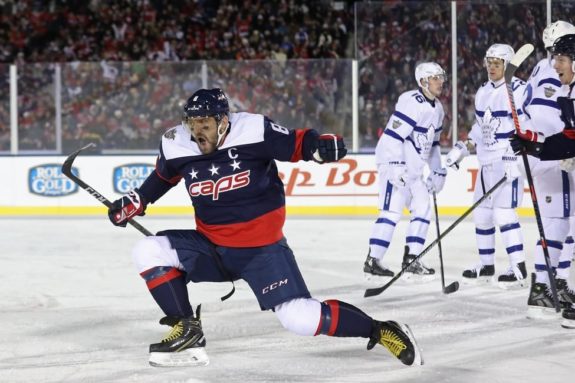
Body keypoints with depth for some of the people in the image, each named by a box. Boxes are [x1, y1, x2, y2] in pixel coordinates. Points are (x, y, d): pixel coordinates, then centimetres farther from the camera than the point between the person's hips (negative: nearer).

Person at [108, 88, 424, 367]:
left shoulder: (254, 131, -18)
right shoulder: (176, 146, -5)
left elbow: (296, 143, -11)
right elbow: (164, 175, 15)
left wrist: (321, 146, -31)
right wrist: (135, 202, 8)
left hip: (261, 248, -5)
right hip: (211, 246, 5)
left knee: (301, 319, -17)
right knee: (148, 251, -12)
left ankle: (381, 332, 4)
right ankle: (186, 331, -4)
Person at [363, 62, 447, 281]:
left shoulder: (437, 108, 14)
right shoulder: (412, 102, -17)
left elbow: (432, 143, 23)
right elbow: (393, 135, -23)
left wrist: (438, 172, 20)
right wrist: (396, 166, -29)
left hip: (414, 168, 10)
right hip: (394, 163, -10)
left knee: (422, 210, 6)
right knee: (392, 211, -14)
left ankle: (411, 260, 9)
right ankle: (373, 261, -12)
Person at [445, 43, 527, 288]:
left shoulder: (518, 90, -13)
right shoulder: (483, 92, 13)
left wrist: (515, 157, -25)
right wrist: (463, 148, 16)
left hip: (509, 162, -9)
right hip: (486, 162, 9)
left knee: (503, 214, -14)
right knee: (481, 214, 11)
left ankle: (519, 268, -10)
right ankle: (486, 265, 21)